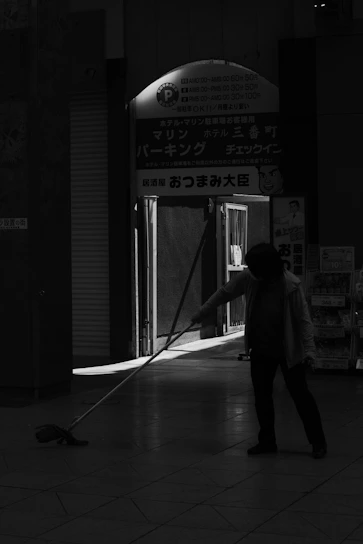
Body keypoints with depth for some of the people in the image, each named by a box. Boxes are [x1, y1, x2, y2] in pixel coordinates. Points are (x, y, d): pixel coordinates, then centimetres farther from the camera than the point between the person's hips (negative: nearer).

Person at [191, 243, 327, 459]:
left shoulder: (291, 285, -22)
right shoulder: (248, 278, -10)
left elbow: (304, 318, -18)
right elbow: (224, 293, 4)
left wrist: (309, 349, -24)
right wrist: (201, 313, 10)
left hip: (289, 349, -5)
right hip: (260, 350, 5)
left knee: (300, 394, -1)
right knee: (261, 394, 8)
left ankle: (318, 442, 8)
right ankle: (267, 441, 20)